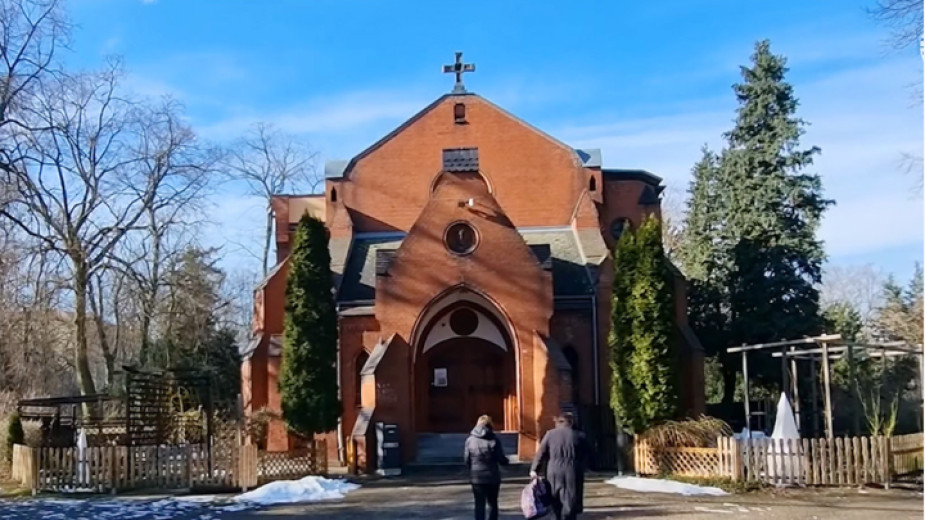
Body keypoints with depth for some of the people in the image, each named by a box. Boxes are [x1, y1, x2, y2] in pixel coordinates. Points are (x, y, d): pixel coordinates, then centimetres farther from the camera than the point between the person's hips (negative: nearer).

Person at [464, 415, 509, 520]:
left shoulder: (470, 440, -3)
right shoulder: (494, 440, -7)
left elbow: (467, 460, -3)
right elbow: (501, 460, -6)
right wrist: (506, 461, 16)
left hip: (476, 477, 1)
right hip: (492, 477, 0)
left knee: (479, 504, 7)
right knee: (493, 503, 15)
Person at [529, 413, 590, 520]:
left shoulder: (550, 434, 3)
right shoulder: (579, 436, 3)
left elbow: (541, 453, 2)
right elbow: (587, 456, 7)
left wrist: (534, 469, 7)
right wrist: (581, 468, 20)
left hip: (554, 473, 1)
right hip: (572, 474, -1)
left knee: (557, 503, 15)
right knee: (570, 503, 0)